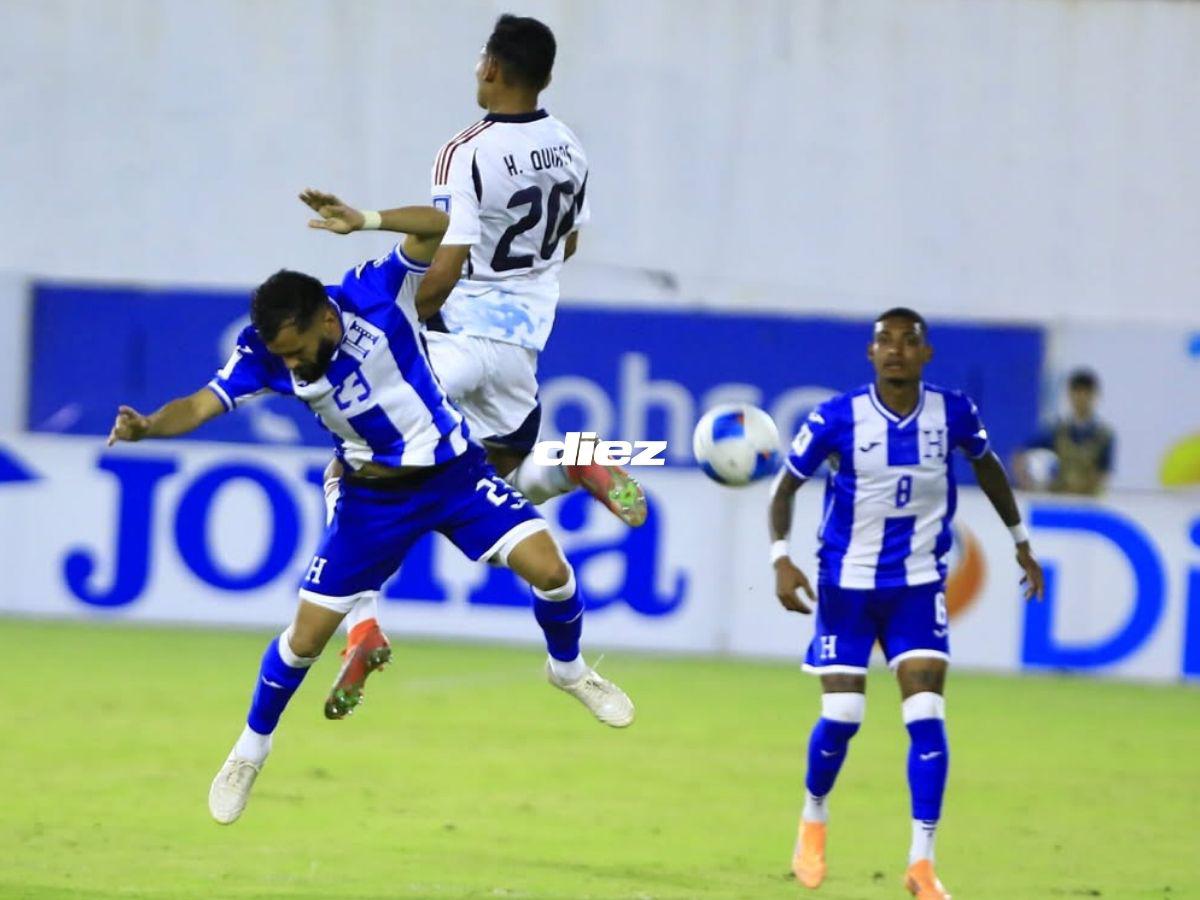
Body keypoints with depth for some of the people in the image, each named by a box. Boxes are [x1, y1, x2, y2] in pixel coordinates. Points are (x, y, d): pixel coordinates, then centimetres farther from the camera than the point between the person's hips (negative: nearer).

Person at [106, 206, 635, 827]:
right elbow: (200, 406, -23)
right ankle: (251, 749, 24)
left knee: (547, 567, -16)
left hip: (454, 472, -1)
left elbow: (435, 225, -29)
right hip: (372, 495, 1)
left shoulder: (374, 297, -23)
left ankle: (569, 670, 16)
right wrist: (146, 426, -44)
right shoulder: (266, 353, -18)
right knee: (307, 634, -1)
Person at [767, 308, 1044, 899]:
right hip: (846, 584, -1)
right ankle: (813, 819, 27)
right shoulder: (837, 420, -15)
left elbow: (987, 466, 13)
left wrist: (1020, 540, 20)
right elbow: (786, 486, -3)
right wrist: (781, 558, -16)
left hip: (918, 586, 1)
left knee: (926, 718, -10)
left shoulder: (953, 414, -8)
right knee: (841, 717, -4)